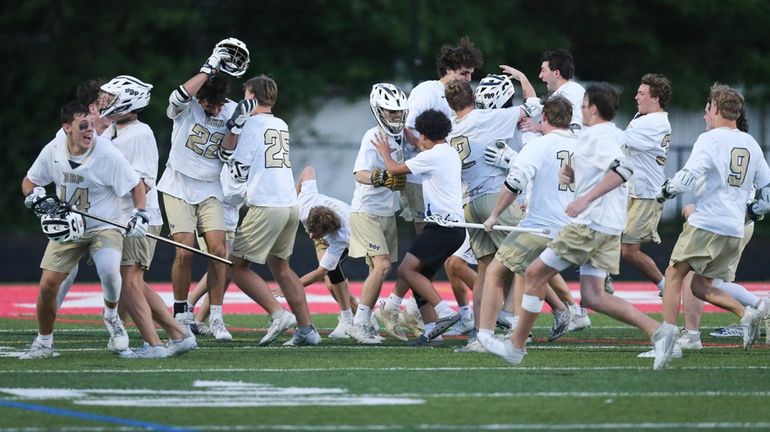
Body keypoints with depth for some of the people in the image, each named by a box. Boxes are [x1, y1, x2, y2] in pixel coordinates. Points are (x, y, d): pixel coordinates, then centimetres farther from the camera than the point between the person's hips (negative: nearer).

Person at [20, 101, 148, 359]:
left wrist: (139, 215, -21)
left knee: (109, 271, -30)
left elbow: (136, 185, -7)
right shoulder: (54, 150, -7)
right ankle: (43, 343, 17)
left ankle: (111, 316, 2)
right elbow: (29, 182, 8)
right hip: (66, 228, 3)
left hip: (103, 228, -3)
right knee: (47, 285, -4)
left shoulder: (107, 155, -19)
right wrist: (38, 200, -12)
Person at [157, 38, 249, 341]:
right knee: (185, 252, -11)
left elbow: (227, 156, 4)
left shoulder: (231, 112, -1)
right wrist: (211, 69, -33)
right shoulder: (186, 108, -11)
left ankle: (216, 319, -2)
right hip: (178, 187, -3)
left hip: (209, 190, 3)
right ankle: (181, 314, 6)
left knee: (218, 250, -9)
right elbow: (180, 96, -38)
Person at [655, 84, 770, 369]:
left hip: (706, 224, -6)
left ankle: (667, 338, -9)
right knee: (700, 285, 15)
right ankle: (746, 315, -7)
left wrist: (666, 191, 3)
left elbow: (687, 177, -15)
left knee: (674, 275, 3)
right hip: (735, 232, 6)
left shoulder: (710, 140, -6)